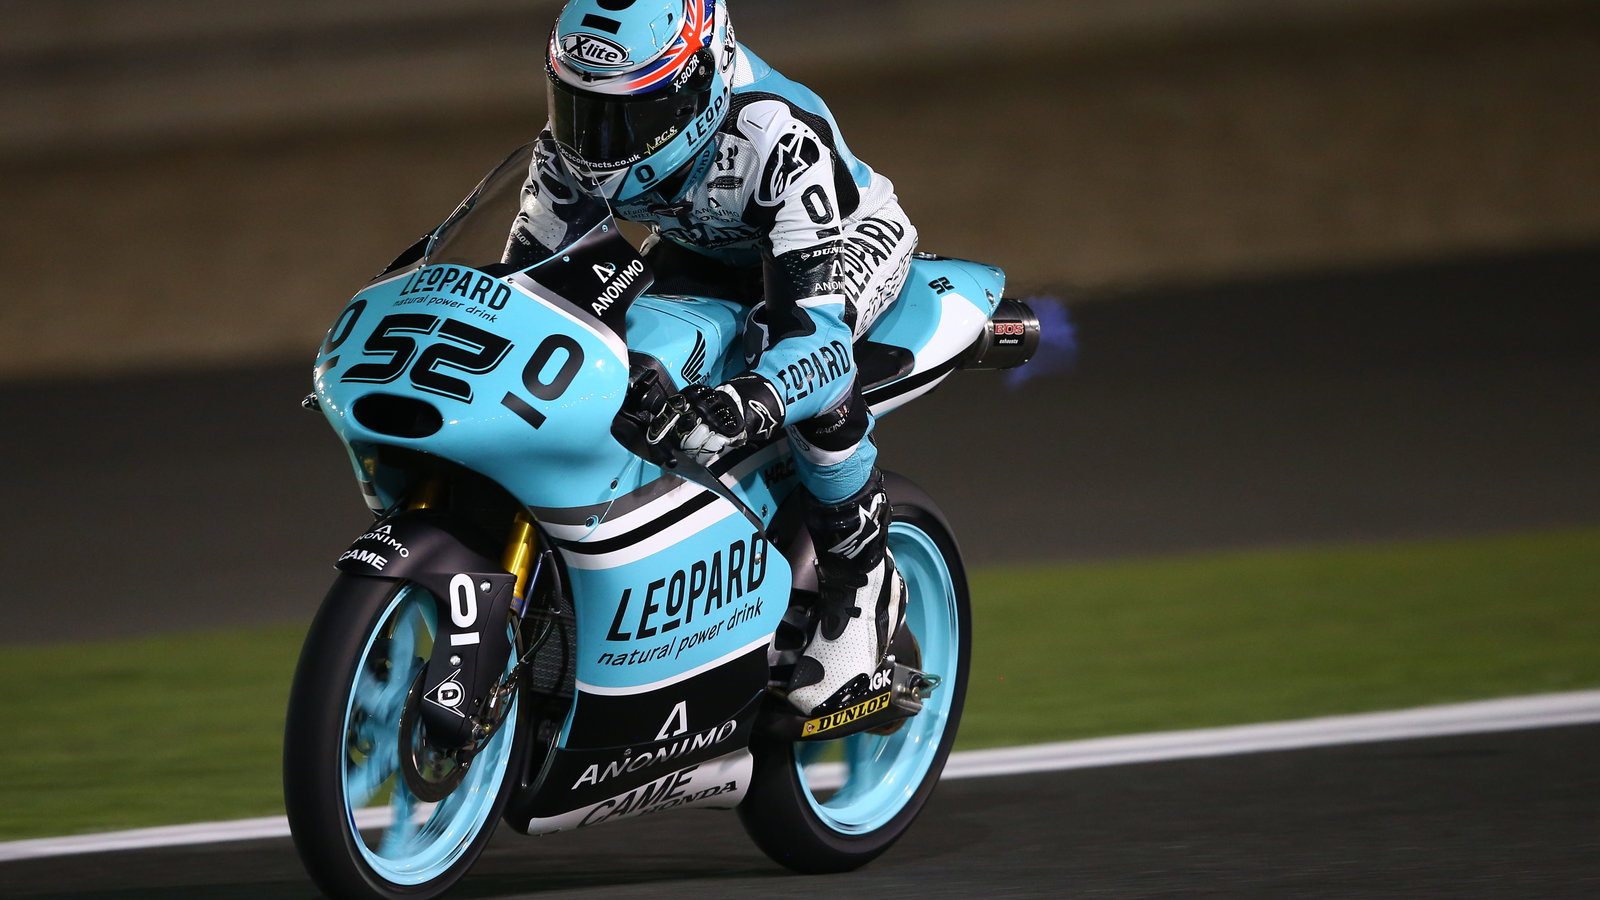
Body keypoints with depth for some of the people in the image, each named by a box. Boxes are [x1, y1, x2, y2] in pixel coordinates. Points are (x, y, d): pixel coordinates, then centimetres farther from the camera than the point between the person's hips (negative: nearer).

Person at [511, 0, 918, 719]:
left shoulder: (779, 139, -41)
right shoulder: (573, 144, -21)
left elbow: (816, 321, -49)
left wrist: (750, 403, -68)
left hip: (850, 241, -6)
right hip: (697, 256, 6)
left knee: (815, 375, -39)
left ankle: (864, 580, -18)